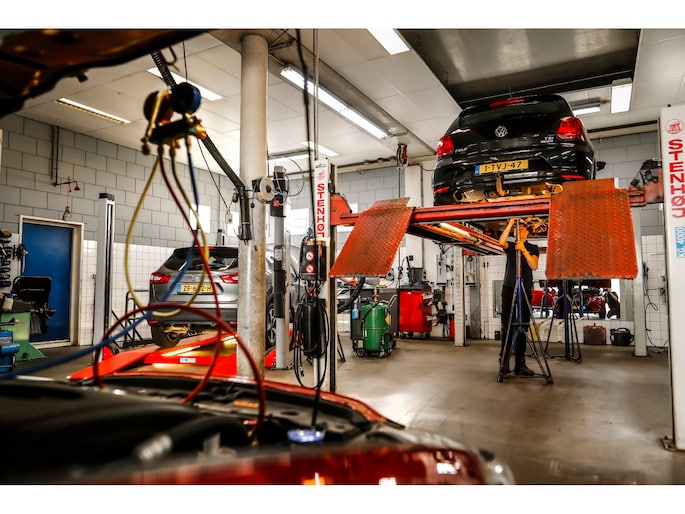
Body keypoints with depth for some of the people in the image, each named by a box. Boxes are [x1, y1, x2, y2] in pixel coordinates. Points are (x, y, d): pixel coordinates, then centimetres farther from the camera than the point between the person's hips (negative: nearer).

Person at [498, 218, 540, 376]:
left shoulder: (533, 248, 12)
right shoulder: (510, 246, 13)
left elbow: (534, 266, -5)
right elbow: (501, 241, -11)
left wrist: (524, 250, -17)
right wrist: (510, 223, -11)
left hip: (525, 289, 0)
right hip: (509, 288, 0)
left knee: (522, 326, -2)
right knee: (507, 326, -4)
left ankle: (520, 363, -1)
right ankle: (504, 361, -3)